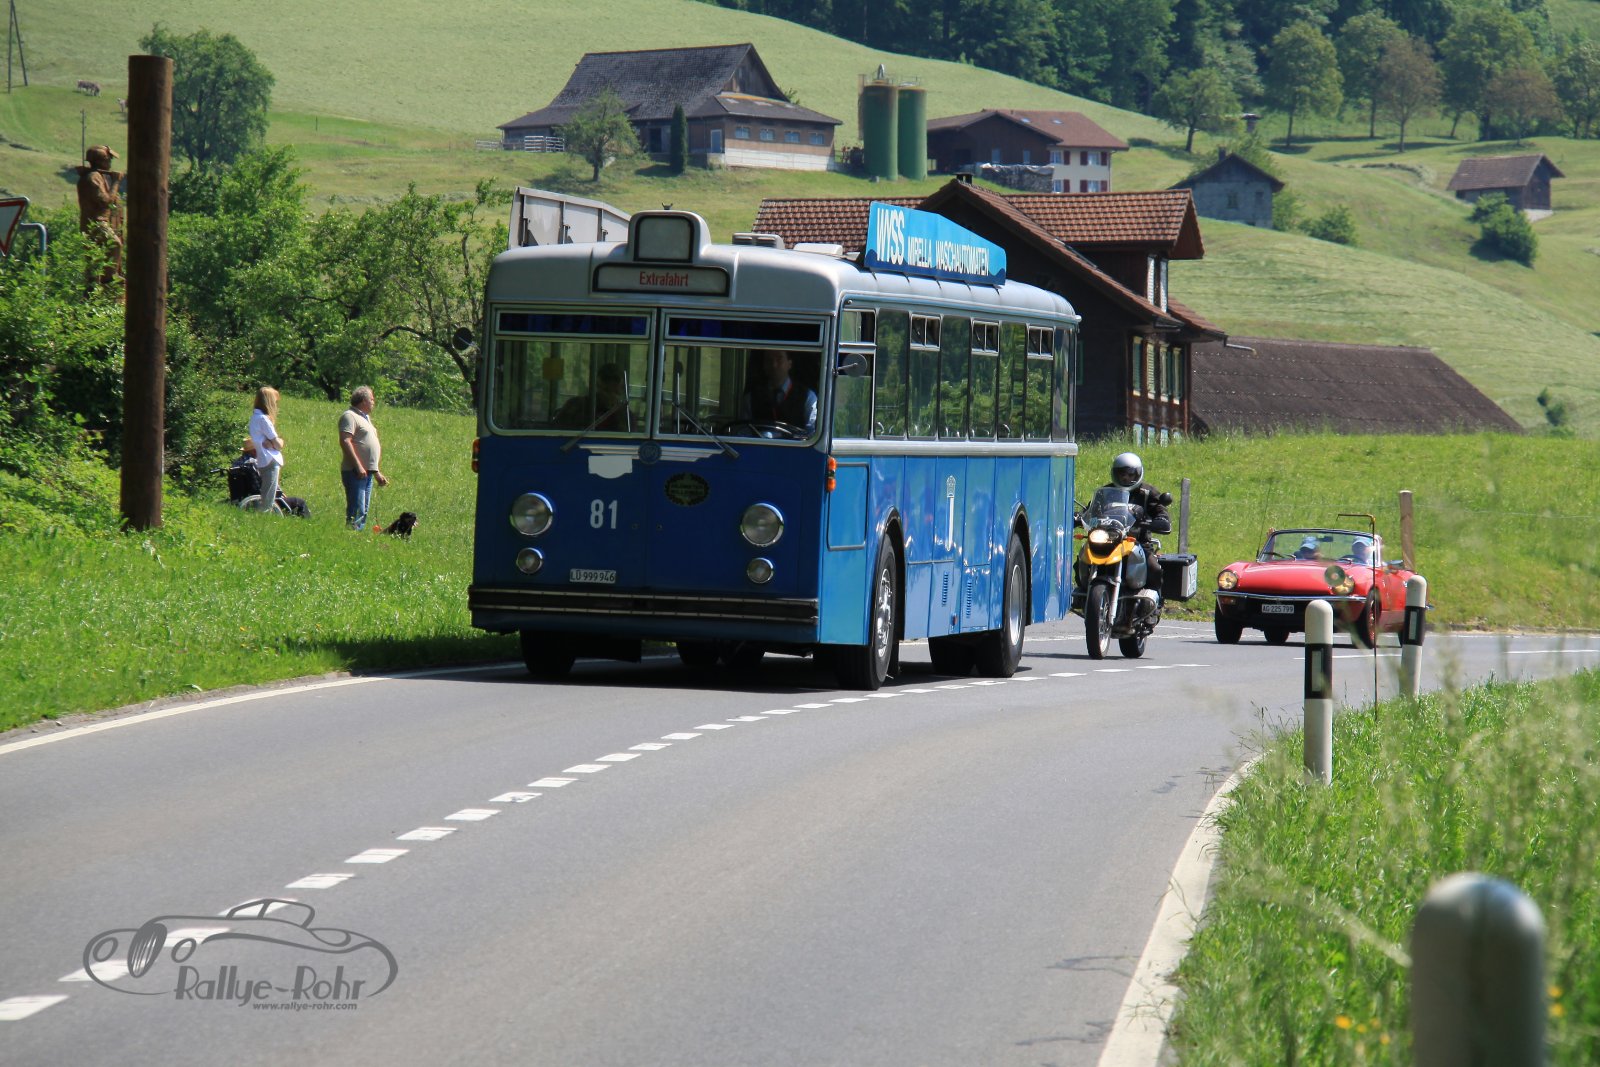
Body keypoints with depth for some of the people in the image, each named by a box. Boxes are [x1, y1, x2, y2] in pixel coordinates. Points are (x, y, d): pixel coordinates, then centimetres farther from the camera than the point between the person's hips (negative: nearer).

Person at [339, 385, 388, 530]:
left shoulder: (365, 418, 22)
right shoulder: (350, 416, -9)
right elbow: (345, 441, -20)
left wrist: (377, 473, 26)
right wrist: (358, 466, -24)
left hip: (368, 472, 10)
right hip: (355, 472, -10)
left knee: (364, 511, 10)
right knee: (356, 511, -15)